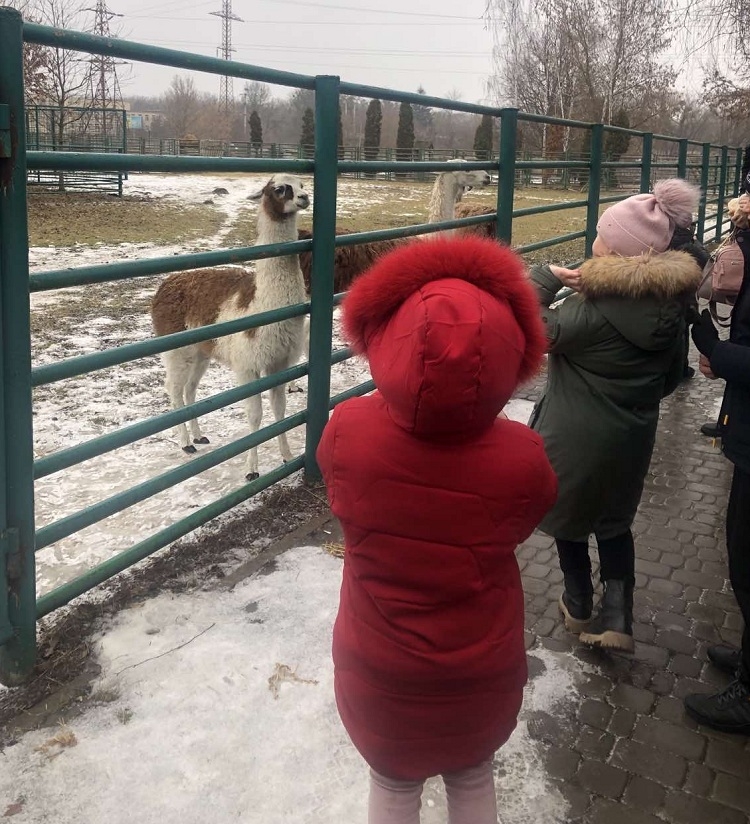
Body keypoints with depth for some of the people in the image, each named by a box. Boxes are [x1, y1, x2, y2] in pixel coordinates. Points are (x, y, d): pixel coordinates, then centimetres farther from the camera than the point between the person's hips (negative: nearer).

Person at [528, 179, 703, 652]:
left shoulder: (596, 309, -27)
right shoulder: (672, 301, -6)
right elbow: (672, 375, 6)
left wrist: (545, 279, -13)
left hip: (575, 436, -6)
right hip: (632, 436, 6)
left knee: (569, 517, 19)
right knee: (614, 520, 24)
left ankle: (580, 608, 37)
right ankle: (617, 618, 19)